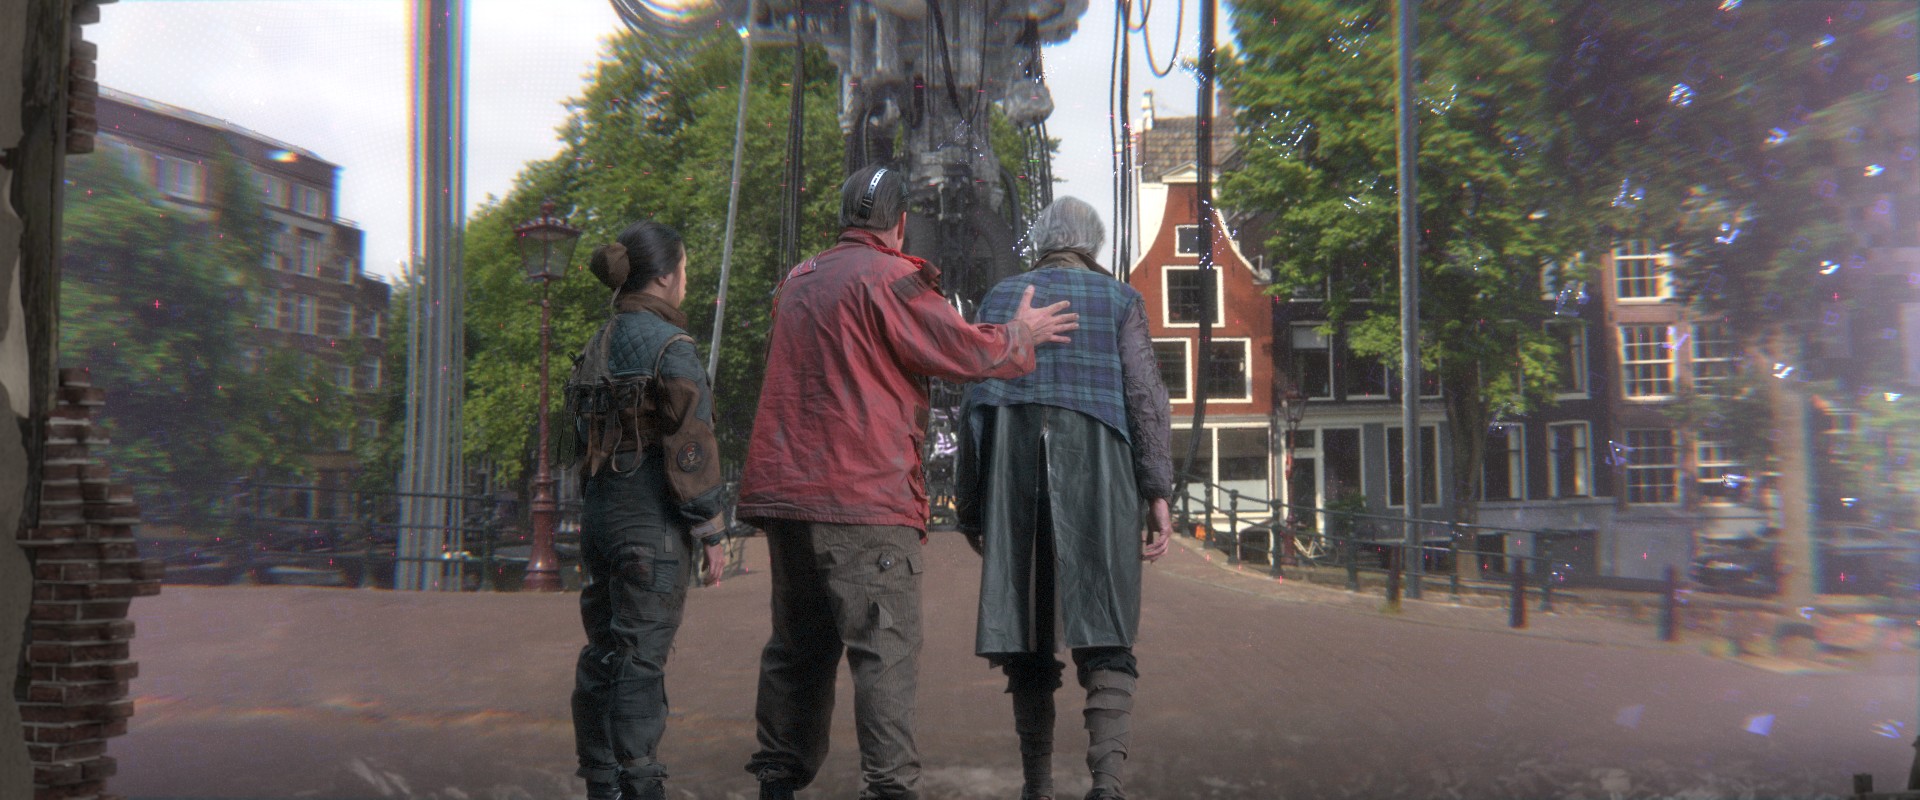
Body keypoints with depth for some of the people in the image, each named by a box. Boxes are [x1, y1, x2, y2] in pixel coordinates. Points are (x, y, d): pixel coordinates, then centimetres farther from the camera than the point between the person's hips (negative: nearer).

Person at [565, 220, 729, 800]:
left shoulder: (598, 345, 13)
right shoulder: (668, 344, -12)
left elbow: (583, 436, 14)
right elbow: (690, 447, -16)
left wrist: (596, 510, 18)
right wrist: (711, 532, -10)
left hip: (600, 513, 8)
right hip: (652, 521, -8)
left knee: (604, 657, 14)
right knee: (640, 658, -4)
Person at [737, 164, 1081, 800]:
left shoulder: (796, 283, 17)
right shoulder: (889, 278, -8)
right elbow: (966, 351, -7)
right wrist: (1022, 335, 9)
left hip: (786, 487, 8)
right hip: (864, 495, -8)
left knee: (799, 646, 16)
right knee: (887, 650, -4)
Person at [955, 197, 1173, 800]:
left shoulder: (1000, 298, 16)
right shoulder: (1118, 298, 11)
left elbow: (973, 402, 10)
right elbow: (1144, 394, -1)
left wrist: (968, 502, 13)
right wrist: (1158, 492, -2)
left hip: (1013, 476, 2)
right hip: (1096, 468, -2)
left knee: (1026, 636, 7)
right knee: (1103, 634, -3)